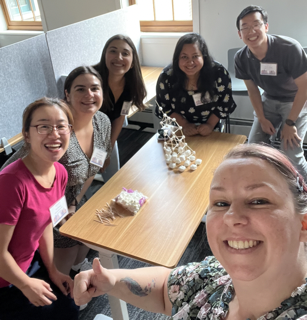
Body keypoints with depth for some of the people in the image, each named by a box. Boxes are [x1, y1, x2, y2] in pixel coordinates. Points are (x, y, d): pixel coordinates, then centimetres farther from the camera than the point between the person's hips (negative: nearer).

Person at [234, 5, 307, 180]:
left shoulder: (289, 48, -30)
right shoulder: (241, 58, -15)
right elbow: (253, 89, 0)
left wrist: (290, 122, -18)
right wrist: (262, 119, -5)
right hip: (269, 100, 5)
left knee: (291, 152, -15)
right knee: (254, 144, -3)